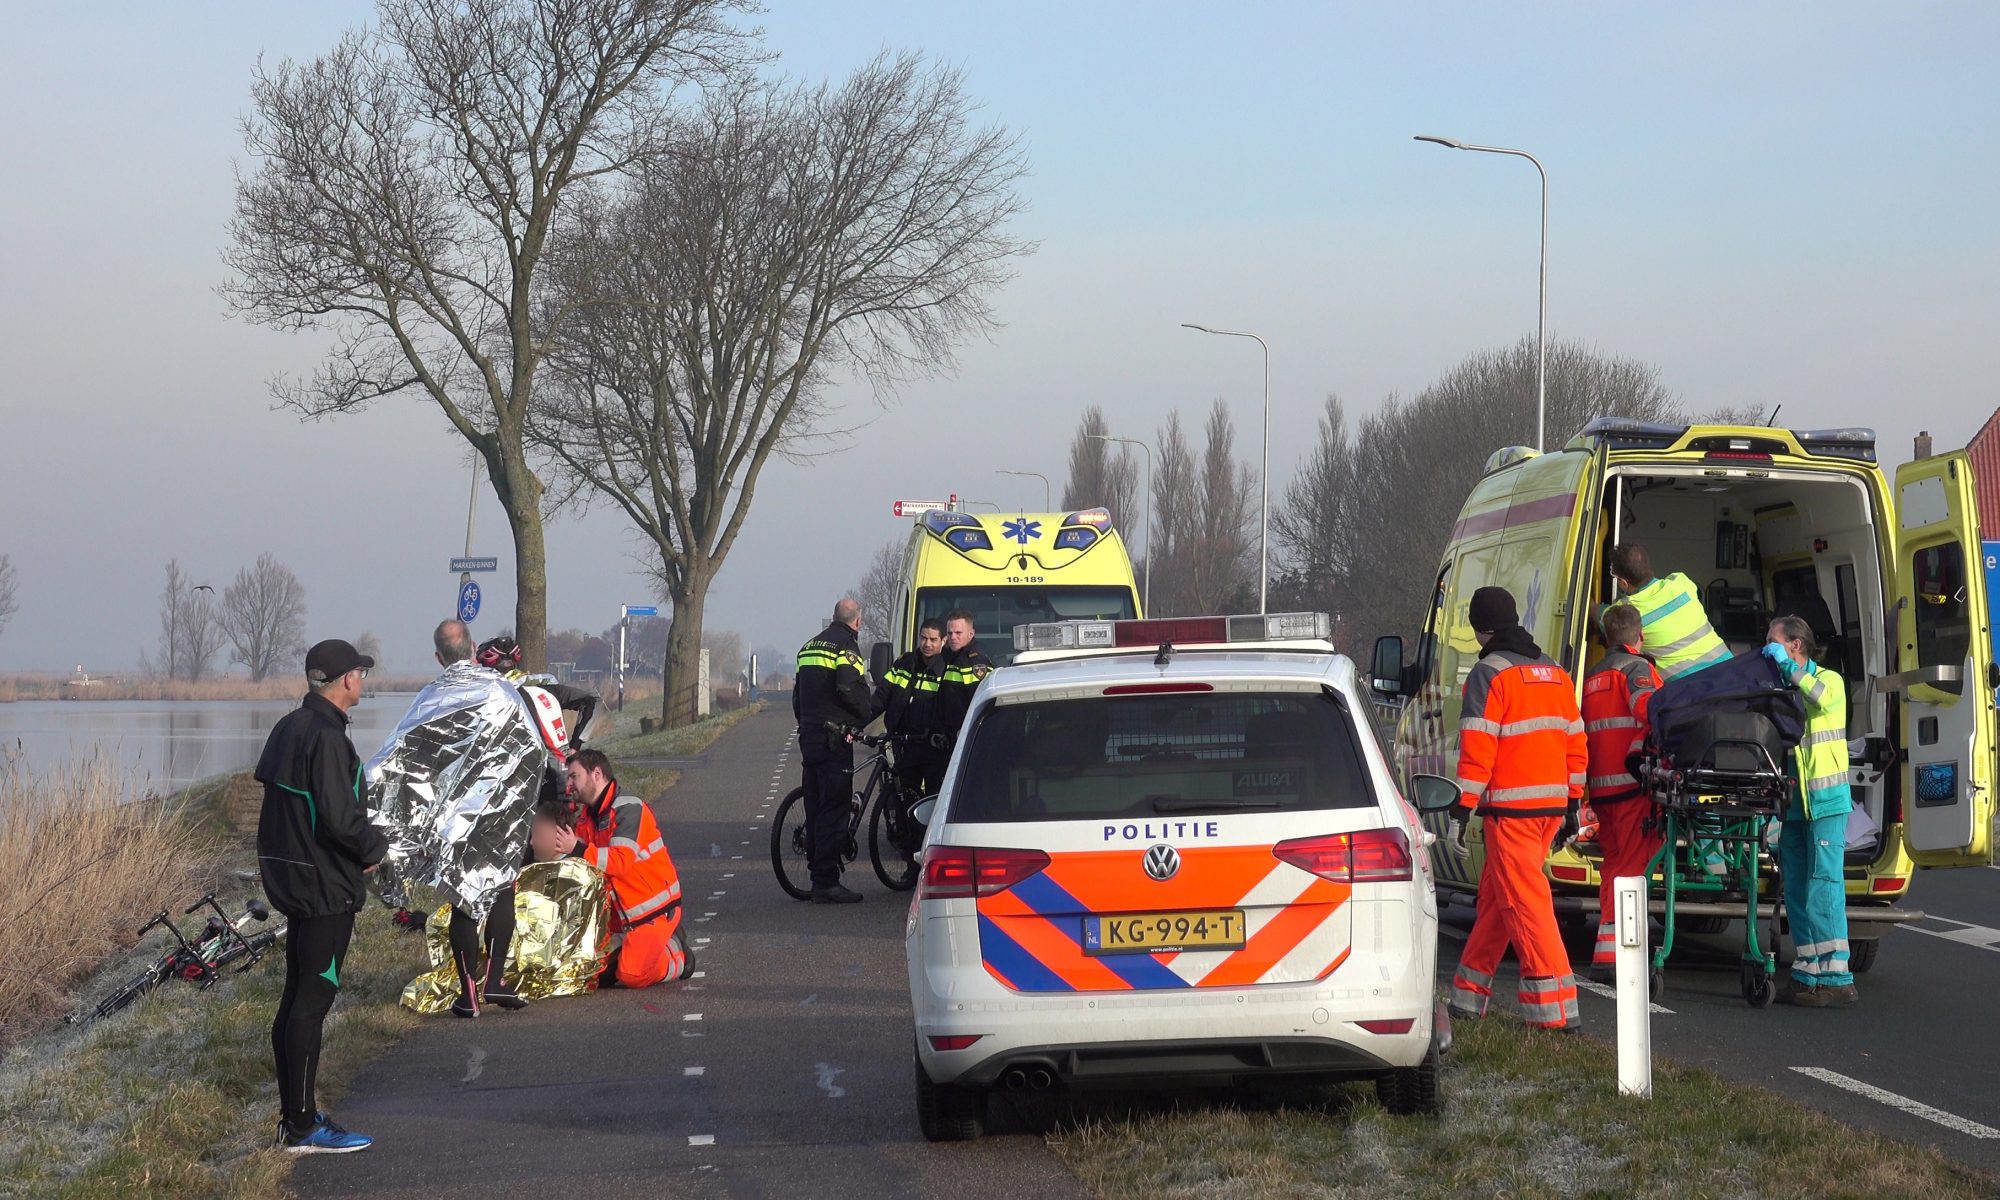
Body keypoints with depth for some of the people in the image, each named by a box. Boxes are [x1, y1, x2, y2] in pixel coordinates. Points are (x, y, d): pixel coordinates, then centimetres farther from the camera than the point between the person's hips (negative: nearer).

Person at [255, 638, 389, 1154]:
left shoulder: (290, 727, 12)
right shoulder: (325, 738, -20)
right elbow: (339, 816, -26)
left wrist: (362, 843, 13)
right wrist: (376, 847, -7)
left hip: (291, 879, 10)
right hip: (325, 886, -10)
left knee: (296, 998, 15)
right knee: (313, 1000, -7)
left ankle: (292, 1117, 22)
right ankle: (303, 1127, -5)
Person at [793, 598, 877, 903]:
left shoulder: (810, 646, 20)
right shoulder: (846, 646, -8)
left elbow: (797, 695, 24)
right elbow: (850, 689, -20)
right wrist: (868, 712, -3)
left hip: (808, 736, 9)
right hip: (834, 738, -9)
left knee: (815, 807, 12)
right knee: (833, 809, -8)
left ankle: (818, 876, 15)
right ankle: (827, 884, -11)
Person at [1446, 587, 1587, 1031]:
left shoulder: (1489, 673, -9)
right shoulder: (1555, 673, 15)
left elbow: (1477, 747, -15)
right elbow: (1574, 742, 18)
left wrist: (1462, 809, -14)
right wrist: (1571, 803, 23)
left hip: (1510, 807, -8)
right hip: (1551, 804, 8)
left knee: (1524, 901, -7)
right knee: (1495, 896, 17)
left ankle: (1553, 1006, -11)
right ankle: (1469, 994, 24)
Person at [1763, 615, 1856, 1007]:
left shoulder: (1829, 679, 2)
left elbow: (1822, 697, -22)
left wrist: (1787, 666, -13)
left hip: (1826, 801, -7)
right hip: (1792, 802, 7)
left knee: (1823, 887, -11)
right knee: (1796, 890, 6)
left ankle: (1836, 978, -12)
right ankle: (1808, 974, 11)